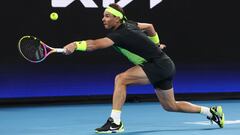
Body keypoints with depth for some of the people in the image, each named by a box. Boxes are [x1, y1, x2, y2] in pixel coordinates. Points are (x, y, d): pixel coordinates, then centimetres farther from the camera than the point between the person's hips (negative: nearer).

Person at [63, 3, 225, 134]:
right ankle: (211, 111, 34)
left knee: (121, 79, -22)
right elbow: (149, 26, 22)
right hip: (164, 66, 10)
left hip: (159, 65, -10)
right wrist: (156, 44, 35)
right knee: (170, 106, 22)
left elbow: (96, 44, -38)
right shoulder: (127, 24, 5)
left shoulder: (121, 33, -22)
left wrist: (76, 45, -49)